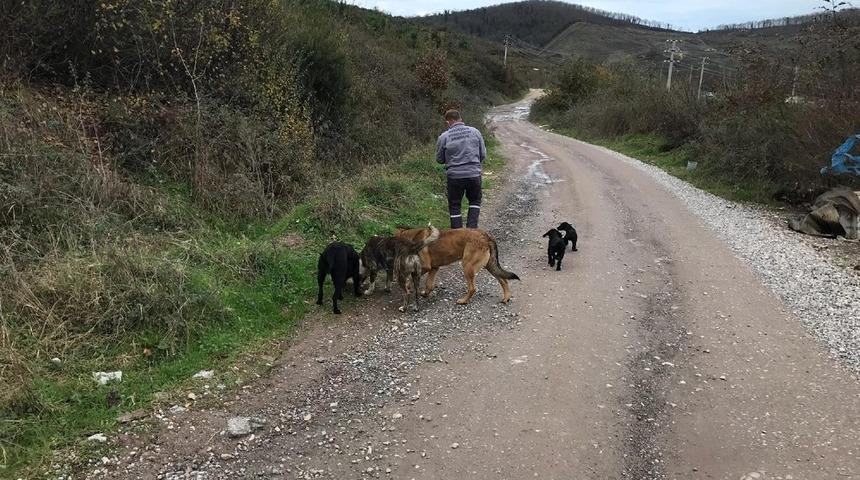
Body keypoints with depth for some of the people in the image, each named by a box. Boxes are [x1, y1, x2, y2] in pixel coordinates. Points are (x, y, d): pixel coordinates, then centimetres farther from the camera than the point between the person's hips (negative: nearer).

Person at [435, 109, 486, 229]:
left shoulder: (444, 137, -6)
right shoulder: (474, 132, 0)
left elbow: (439, 159, 4)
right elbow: (483, 154, 7)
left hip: (455, 176, -2)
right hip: (474, 174, 2)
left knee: (454, 205, 12)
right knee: (475, 201, 22)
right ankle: (472, 227, 11)